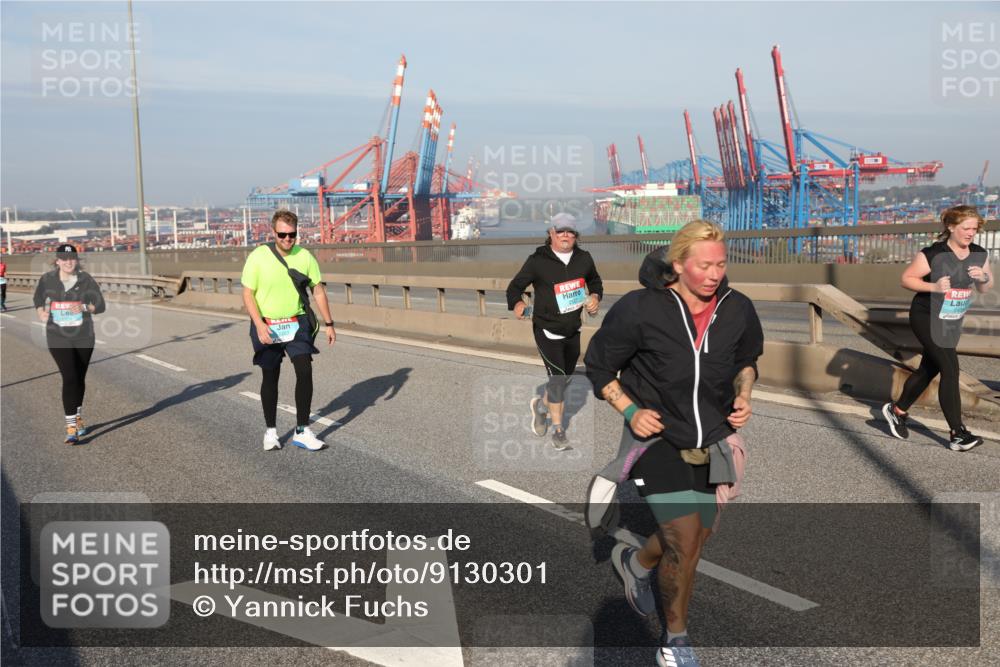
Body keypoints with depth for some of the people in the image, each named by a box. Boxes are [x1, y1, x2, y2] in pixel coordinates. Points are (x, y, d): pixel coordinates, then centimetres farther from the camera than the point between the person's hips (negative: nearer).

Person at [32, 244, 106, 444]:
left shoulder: (86, 279, -4)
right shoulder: (47, 280, -2)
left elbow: (100, 305, -4)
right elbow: (38, 299, 15)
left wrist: (84, 307, -23)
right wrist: (41, 312, -5)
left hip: (84, 337, 2)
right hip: (59, 339, -2)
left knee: (80, 379, 15)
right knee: (69, 378, -15)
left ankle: (78, 417, 37)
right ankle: (71, 427, -13)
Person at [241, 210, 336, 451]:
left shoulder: (305, 256, -4)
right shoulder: (258, 257, -10)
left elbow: (318, 290, 5)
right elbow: (248, 294, -7)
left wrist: (328, 324, 5)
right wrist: (259, 325, -19)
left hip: (297, 324, 1)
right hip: (267, 326, -1)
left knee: (305, 371, -12)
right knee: (270, 378, 8)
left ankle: (302, 431, -3)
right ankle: (270, 431, 23)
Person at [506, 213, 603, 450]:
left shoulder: (583, 258, 2)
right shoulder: (538, 260, -11)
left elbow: (595, 280, 19)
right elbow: (515, 286, -7)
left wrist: (595, 297, 0)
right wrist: (517, 303, -27)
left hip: (573, 330, 6)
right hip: (547, 330, -6)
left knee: (566, 377, 17)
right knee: (557, 376, -12)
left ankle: (541, 405, 46)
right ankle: (558, 429, 4)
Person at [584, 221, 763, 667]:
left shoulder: (738, 310, -5)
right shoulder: (640, 310, -18)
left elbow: (747, 360, 16)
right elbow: (598, 367, -5)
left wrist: (743, 395, -2)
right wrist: (630, 411, -17)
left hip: (710, 441, 5)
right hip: (657, 437, -5)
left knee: (693, 538, 16)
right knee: (685, 543, -9)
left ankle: (636, 563, 50)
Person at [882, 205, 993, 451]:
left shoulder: (980, 255, 1)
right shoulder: (933, 254, -18)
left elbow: (985, 288, 10)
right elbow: (906, 278, -12)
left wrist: (983, 277, -13)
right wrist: (934, 286, -26)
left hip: (952, 322, 7)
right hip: (926, 319, -7)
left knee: (929, 369, 15)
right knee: (950, 369, -15)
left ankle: (897, 410, 35)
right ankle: (957, 434, -11)